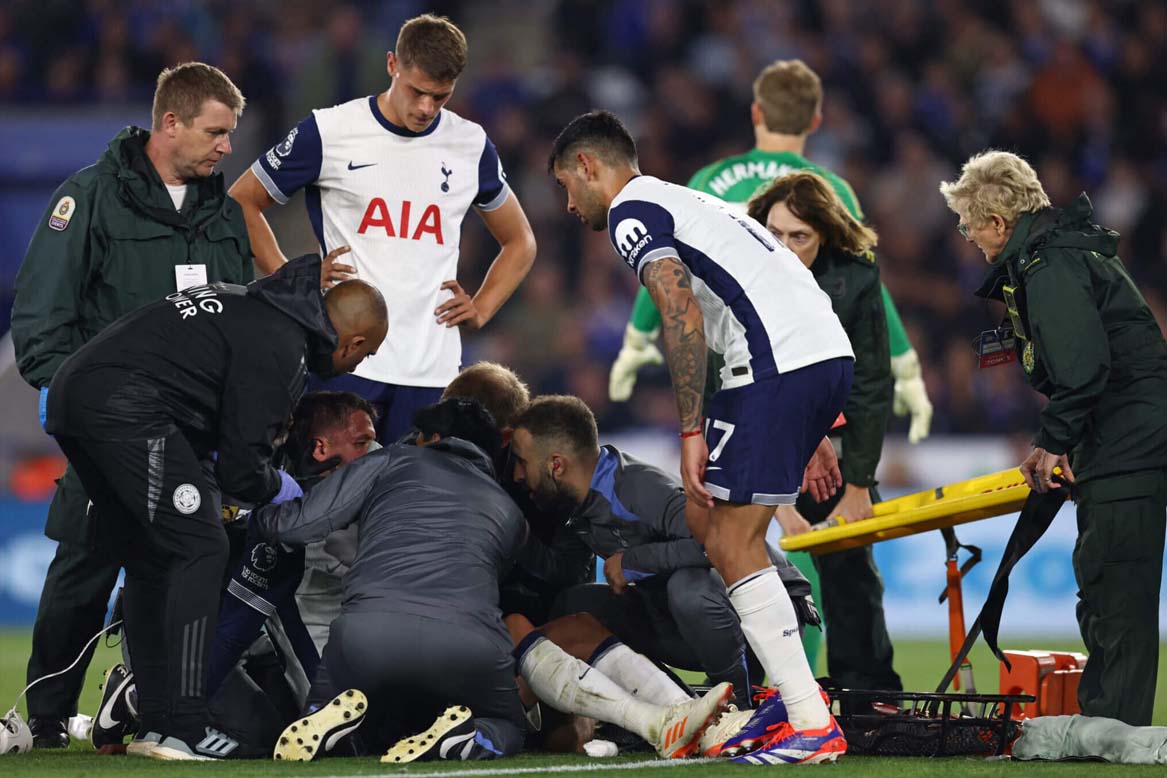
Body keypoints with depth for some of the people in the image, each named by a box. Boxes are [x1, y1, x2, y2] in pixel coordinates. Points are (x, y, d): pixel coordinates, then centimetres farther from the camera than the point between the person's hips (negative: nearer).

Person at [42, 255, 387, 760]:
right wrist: (278, 487, 14)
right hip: (124, 407, -10)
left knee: (147, 561, 16)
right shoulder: (280, 350, -7)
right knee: (199, 549, -4)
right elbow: (241, 467, -6)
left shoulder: (247, 303, 22)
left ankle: (155, 721, 17)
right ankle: (182, 731, -8)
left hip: (70, 393, 10)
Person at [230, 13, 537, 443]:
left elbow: (520, 242, 25)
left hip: (431, 371, 3)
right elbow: (241, 202, 9)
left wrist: (481, 309, 9)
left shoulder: (470, 145, 10)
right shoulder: (330, 133, 0)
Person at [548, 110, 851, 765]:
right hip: (830, 351, 9)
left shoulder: (630, 211, 2)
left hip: (780, 364, -9)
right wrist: (811, 430, 30)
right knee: (706, 519, 18)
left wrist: (691, 431, -13)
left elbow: (682, 313, -13)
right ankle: (788, 689, 13)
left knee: (734, 545, -7)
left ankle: (813, 729, -12)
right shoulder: (684, 202, 30)